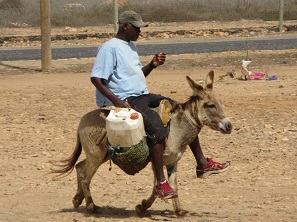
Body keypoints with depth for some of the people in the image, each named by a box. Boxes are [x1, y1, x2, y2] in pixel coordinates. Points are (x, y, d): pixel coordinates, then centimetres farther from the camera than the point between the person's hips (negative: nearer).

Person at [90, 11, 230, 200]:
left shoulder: (131, 47, 19)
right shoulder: (110, 48, -10)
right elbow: (96, 78, -16)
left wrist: (153, 65, 7)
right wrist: (116, 101, -23)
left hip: (145, 96, 10)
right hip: (127, 102, -10)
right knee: (157, 130, -32)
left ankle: (202, 164, 7)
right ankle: (161, 184, -32)